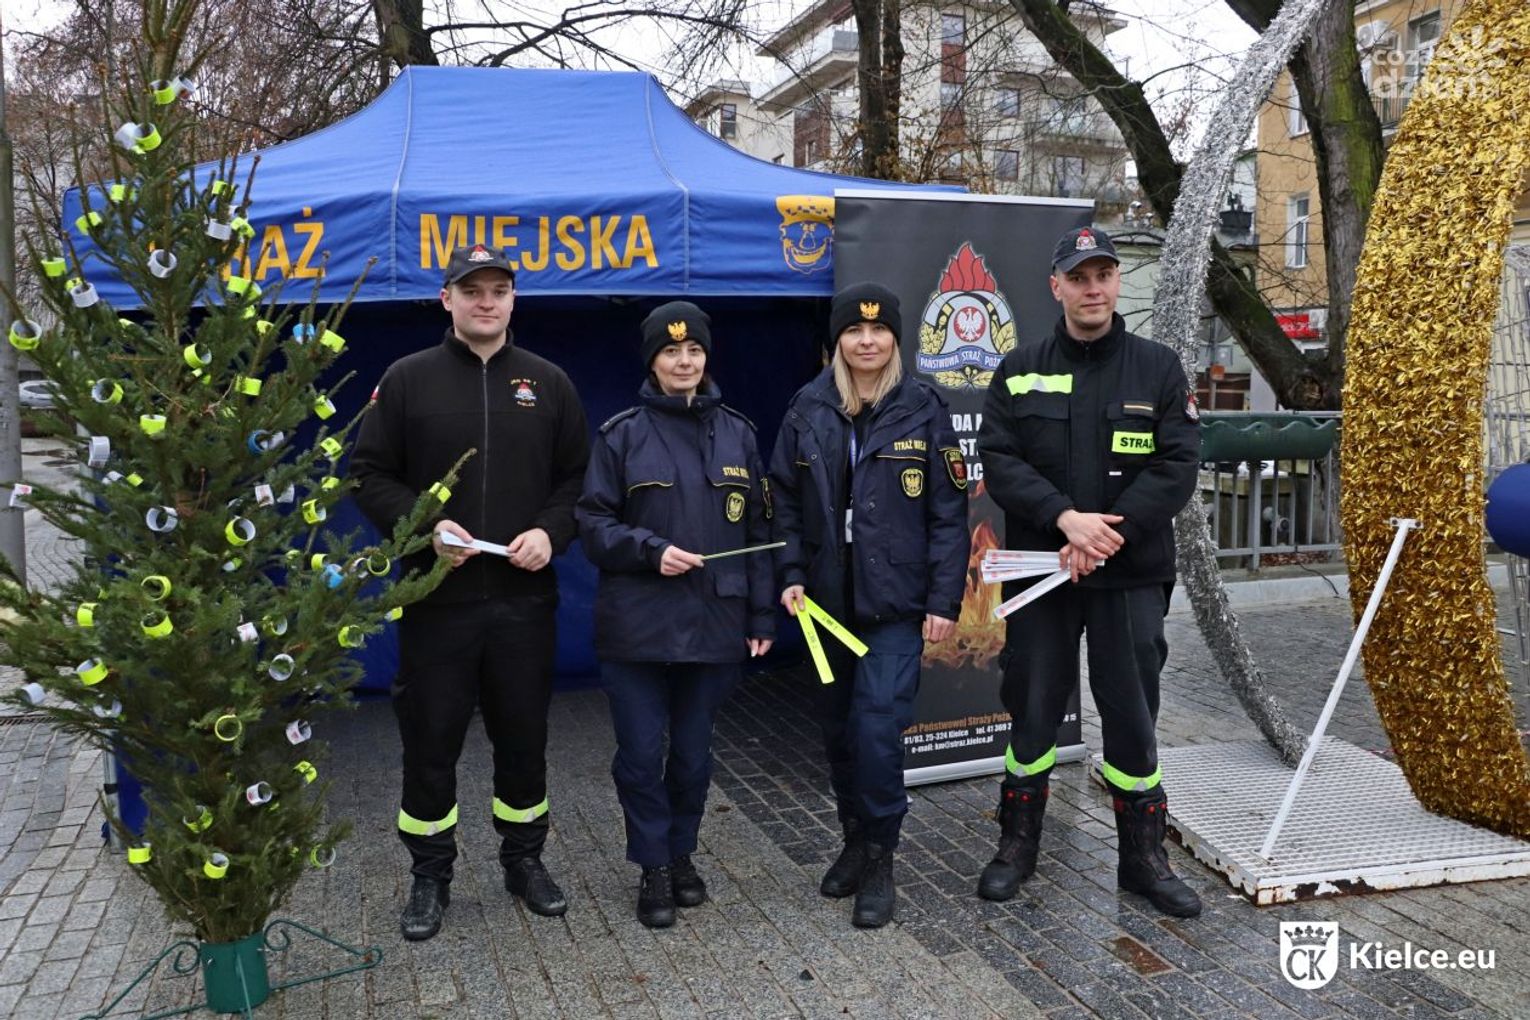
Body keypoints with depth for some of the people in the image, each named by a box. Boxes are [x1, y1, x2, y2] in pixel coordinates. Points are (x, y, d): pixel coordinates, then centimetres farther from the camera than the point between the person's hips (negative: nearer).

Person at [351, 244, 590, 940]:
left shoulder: (547, 383, 7)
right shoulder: (408, 379, 2)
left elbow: (577, 478, 10)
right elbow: (370, 475, 1)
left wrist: (551, 531, -8)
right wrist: (425, 524, -14)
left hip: (525, 597, 2)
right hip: (437, 599, -1)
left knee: (523, 735, 13)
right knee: (431, 739, 7)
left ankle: (524, 858, 32)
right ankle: (431, 875, 25)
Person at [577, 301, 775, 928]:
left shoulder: (736, 433, 8)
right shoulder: (622, 434, 0)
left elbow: (758, 532, 9)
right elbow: (593, 525, -1)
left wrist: (761, 618, 6)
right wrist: (651, 550, -17)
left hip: (713, 626, 2)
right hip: (637, 628, -2)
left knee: (694, 754, 12)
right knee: (641, 755, 3)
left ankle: (682, 855, 32)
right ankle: (654, 869, 21)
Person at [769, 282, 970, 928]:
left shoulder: (923, 410, -3)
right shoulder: (808, 410, 4)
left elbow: (949, 512, -3)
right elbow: (785, 501, 9)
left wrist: (944, 601, -7)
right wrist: (791, 576, -2)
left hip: (896, 604, -3)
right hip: (827, 601, 3)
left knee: (879, 727, -9)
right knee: (838, 728, 12)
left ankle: (879, 860, 8)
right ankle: (856, 839, 32)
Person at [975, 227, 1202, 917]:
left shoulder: (1158, 368, 3)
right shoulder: (1020, 370, 4)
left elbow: (1177, 467, -5)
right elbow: (998, 461, -3)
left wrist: (1108, 533, -16)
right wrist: (1066, 518, -17)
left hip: (1131, 575, 0)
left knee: (1132, 717, 6)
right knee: (1032, 711, 10)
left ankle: (1143, 857, 24)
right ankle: (1017, 845, 27)